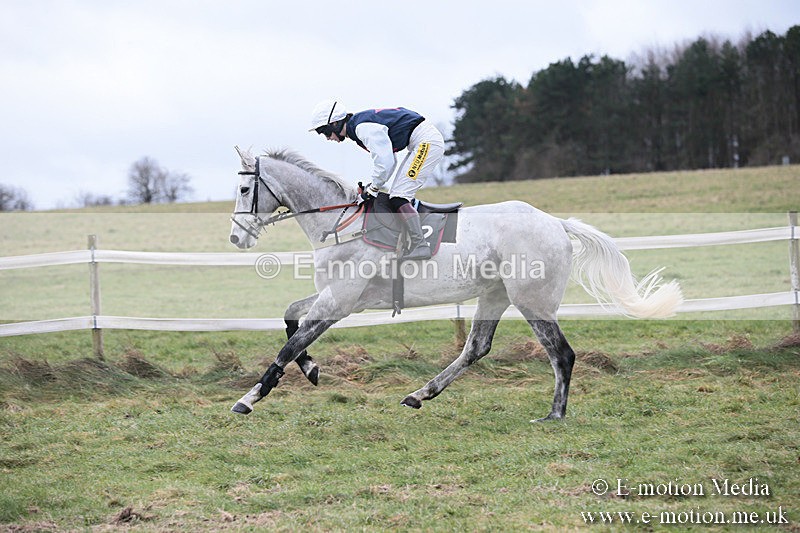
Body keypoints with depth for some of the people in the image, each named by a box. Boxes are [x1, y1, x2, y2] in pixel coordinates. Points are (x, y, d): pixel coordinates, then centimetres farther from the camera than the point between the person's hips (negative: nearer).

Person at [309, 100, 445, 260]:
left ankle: (420, 246, -19)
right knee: (396, 197, 12)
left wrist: (373, 189, -8)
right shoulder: (360, 127, 15)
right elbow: (390, 160, 21)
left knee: (398, 198, -15)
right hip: (422, 144, 11)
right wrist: (374, 186, 11)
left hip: (426, 141, -11)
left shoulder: (363, 127, -17)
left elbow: (385, 162, -21)